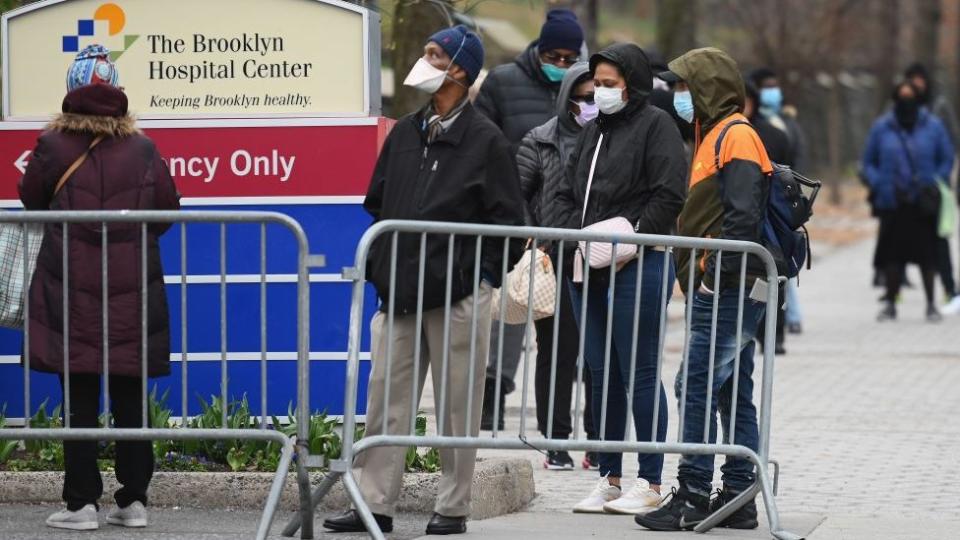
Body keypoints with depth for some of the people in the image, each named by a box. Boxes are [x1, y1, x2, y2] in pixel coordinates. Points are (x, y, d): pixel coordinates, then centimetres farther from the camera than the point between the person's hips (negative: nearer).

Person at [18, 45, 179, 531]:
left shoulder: (52, 145, -6)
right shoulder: (142, 149, 0)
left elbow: (31, 199, 8)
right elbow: (168, 208, 7)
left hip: (70, 290, -2)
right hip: (132, 290, 2)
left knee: (79, 400, 2)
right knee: (130, 400, 8)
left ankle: (82, 503, 0)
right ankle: (133, 500, 10)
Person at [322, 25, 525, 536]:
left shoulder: (485, 140, -4)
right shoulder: (405, 132, 13)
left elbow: (507, 219, -4)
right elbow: (377, 203, 20)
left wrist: (481, 275, -8)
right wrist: (379, 265, 13)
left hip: (459, 296, -6)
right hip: (398, 294, 6)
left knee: (458, 405, 2)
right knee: (385, 401, 5)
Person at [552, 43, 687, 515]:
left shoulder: (655, 125, -4)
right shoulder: (593, 130, 19)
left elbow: (668, 196, -13)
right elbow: (567, 191, 22)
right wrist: (564, 237, 5)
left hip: (638, 268, -8)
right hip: (588, 271, 8)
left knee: (639, 373, -5)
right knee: (601, 374, 10)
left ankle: (649, 483, 0)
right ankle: (608, 479, 17)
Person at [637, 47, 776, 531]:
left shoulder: (736, 136, -11)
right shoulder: (714, 136, 21)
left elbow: (743, 216, -21)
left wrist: (716, 274, -22)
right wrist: (700, 281, 18)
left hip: (727, 291, -11)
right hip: (725, 292, 11)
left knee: (696, 387, -11)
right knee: (732, 394, 10)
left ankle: (693, 497, -11)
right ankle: (737, 497, 13)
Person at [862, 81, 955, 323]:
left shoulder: (933, 126, 2)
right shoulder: (881, 128, 4)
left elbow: (947, 160, 11)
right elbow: (869, 162, 13)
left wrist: (934, 184, -1)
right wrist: (879, 185, -2)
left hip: (924, 203, -1)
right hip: (892, 203, 1)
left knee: (927, 255, 0)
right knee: (892, 255, 2)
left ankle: (931, 304, 10)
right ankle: (890, 303, 13)